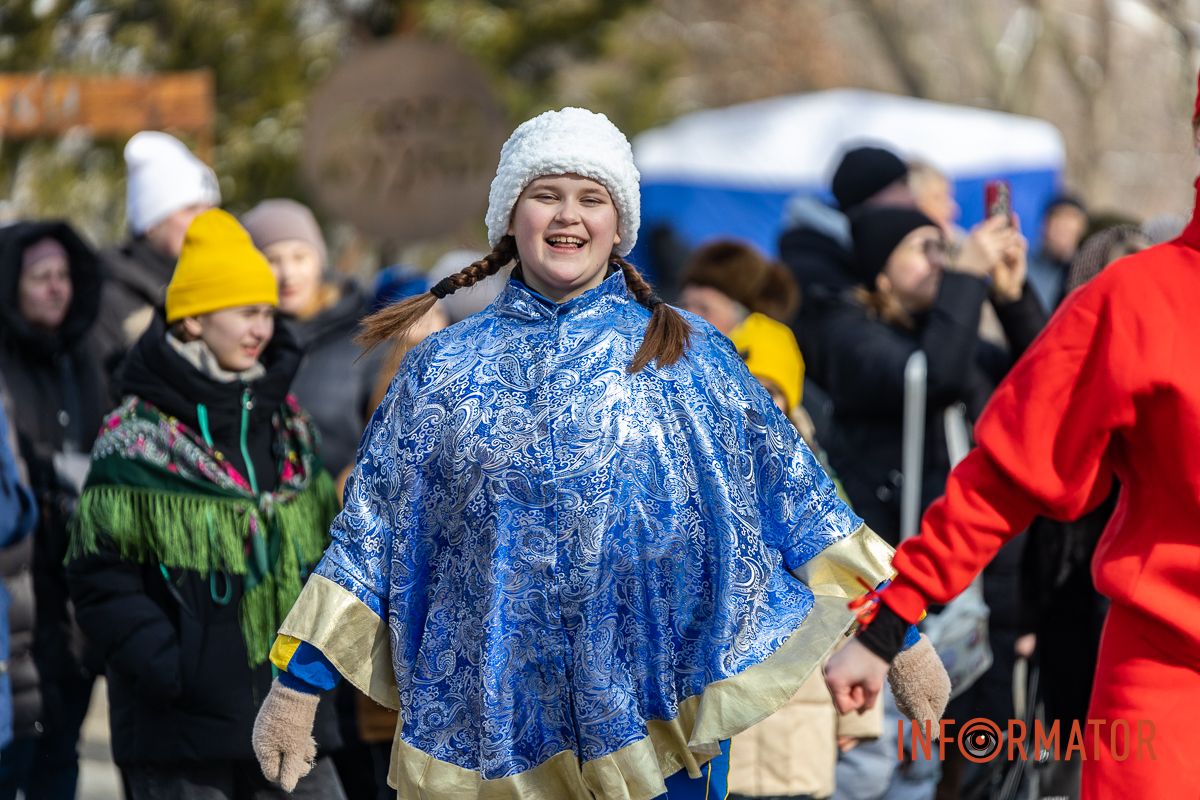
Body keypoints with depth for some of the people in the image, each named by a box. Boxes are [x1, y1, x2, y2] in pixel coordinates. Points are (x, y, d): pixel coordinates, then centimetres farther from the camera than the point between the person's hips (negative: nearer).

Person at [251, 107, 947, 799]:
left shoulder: (692, 355, 5)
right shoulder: (445, 367, 8)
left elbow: (793, 497, 6)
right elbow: (371, 532, 9)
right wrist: (300, 682, 4)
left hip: (660, 717, -1)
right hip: (491, 725, 1)